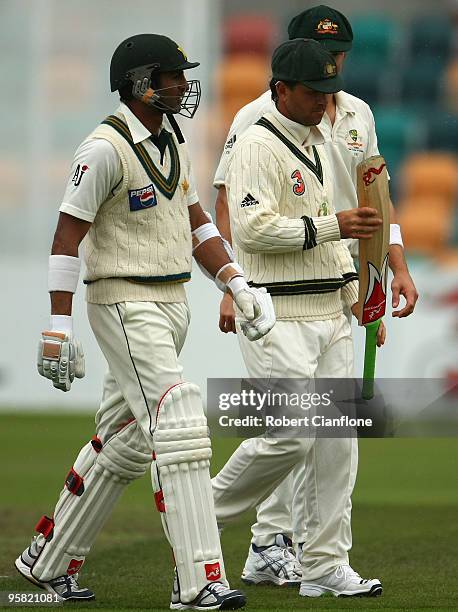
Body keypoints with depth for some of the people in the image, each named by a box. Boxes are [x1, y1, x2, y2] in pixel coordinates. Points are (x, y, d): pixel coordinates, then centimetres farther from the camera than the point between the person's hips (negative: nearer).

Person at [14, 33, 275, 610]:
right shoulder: (107, 147, -14)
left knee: (123, 442, 14)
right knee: (179, 430, -16)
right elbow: (67, 234, -15)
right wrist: (59, 328, -18)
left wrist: (239, 285, 8)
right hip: (125, 306, -9)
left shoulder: (171, 144, 14)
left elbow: (196, 223, 21)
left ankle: (48, 561, 26)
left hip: (173, 303, 9)